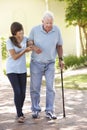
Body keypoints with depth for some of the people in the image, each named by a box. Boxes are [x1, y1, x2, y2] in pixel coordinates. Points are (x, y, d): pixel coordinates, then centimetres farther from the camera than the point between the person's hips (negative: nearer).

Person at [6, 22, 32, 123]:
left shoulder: (25, 39, -2)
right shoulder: (9, 41, -15)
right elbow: (14, 57, -17)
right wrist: (25, 50, -22)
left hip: (22, 69, 4)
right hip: (12, 70, -4)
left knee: (23, 92, 2)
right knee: (17, 92, -13)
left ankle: (19, 112, 23)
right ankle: (20, 115, -2)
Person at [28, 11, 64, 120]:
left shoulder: (56, 30, -8)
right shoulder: (35, 30, -12)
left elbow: (59, 45, 4)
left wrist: (61, 59, 0)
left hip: (50, 63, 1)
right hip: (36, 63, -1)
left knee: (50, 87, -3)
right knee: (35, 87, 4)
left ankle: (49, 111, 4)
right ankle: (35, 110, 18)